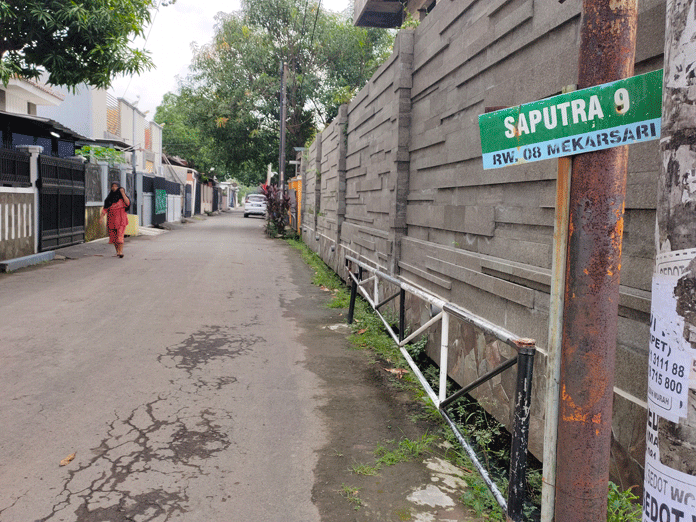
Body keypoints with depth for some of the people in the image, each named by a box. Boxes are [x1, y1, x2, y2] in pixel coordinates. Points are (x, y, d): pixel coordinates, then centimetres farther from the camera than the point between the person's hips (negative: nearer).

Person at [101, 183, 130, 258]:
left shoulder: (121, 197, 2)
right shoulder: (109, 198, 12)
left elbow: (127, 203, -17)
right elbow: (105, 208, 11)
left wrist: (122, 193, -19)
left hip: (121, 218, -4)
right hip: (112, 219, 4)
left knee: (120, 235, -16)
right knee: (113, 236, 5)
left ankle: (121, 252, -19)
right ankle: (117, 251, 19)